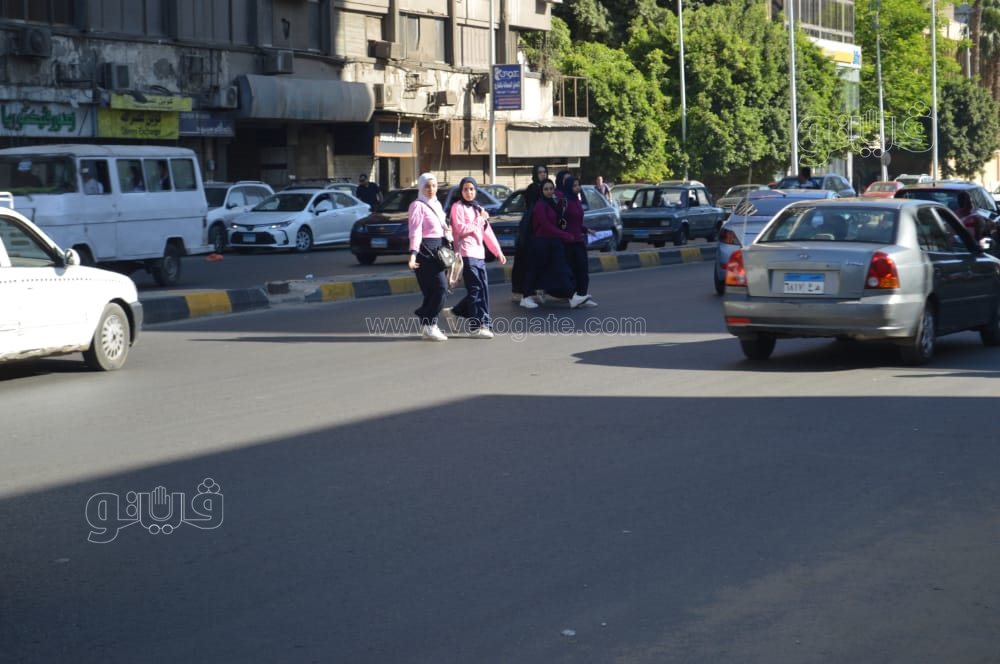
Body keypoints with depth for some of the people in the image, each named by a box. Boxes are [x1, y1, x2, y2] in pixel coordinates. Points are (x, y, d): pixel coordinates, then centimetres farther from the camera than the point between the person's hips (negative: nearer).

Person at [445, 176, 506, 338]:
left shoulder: (478, 208, 21)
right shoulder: (458, 207, 0)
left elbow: (487, 232, 20)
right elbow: (460, 229, -11)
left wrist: (498, 251, 16)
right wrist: (478, 220, -6)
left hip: (479, 253, 7)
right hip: (467, 253, -7)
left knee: (482, 288, 3)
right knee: (475, 289, -10)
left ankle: (456, 312, 17)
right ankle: (477, 326, -9)